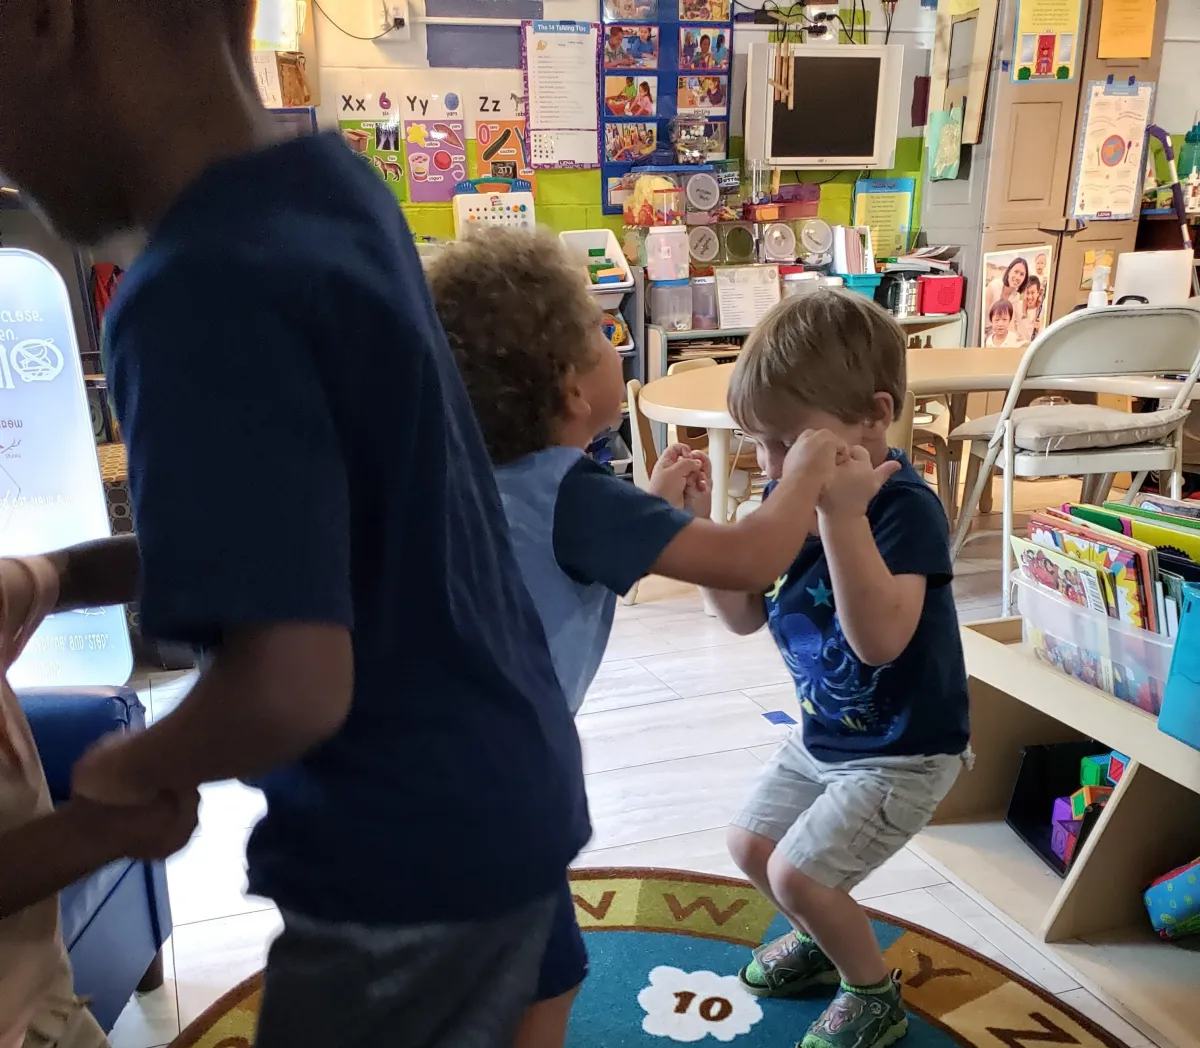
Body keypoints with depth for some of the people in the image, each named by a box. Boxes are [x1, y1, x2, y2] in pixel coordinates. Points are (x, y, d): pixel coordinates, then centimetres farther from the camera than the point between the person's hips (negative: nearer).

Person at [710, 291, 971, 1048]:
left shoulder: (905, 507, -29)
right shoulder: (790, 499, -8)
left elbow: (881, 638, -42)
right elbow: (745, 616, -2)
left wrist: (843, 513, -47)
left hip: (902, 751, -8)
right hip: (823, 734, 8)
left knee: (799, 875, -7)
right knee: (752, 846, 17)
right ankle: (825, 939, 45)